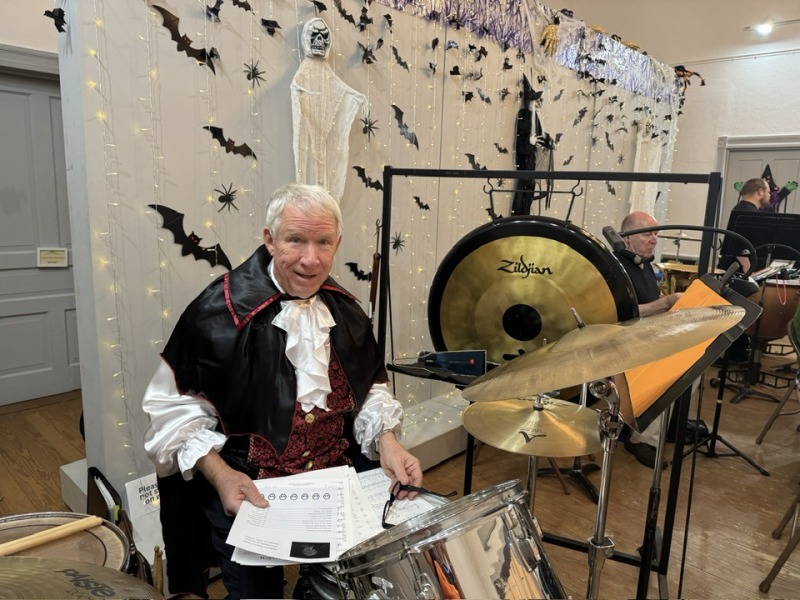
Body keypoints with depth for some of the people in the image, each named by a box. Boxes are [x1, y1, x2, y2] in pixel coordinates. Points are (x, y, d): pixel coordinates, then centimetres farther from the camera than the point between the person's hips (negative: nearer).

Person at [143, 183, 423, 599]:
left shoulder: (343, 308, 5)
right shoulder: (220, 311, -12)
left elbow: (369, 388, 13)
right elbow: (174, 406, -8)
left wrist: (387, 439, -5)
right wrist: (220, 474, -20)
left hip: (338, 473, 5)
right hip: (248, 488, -4)